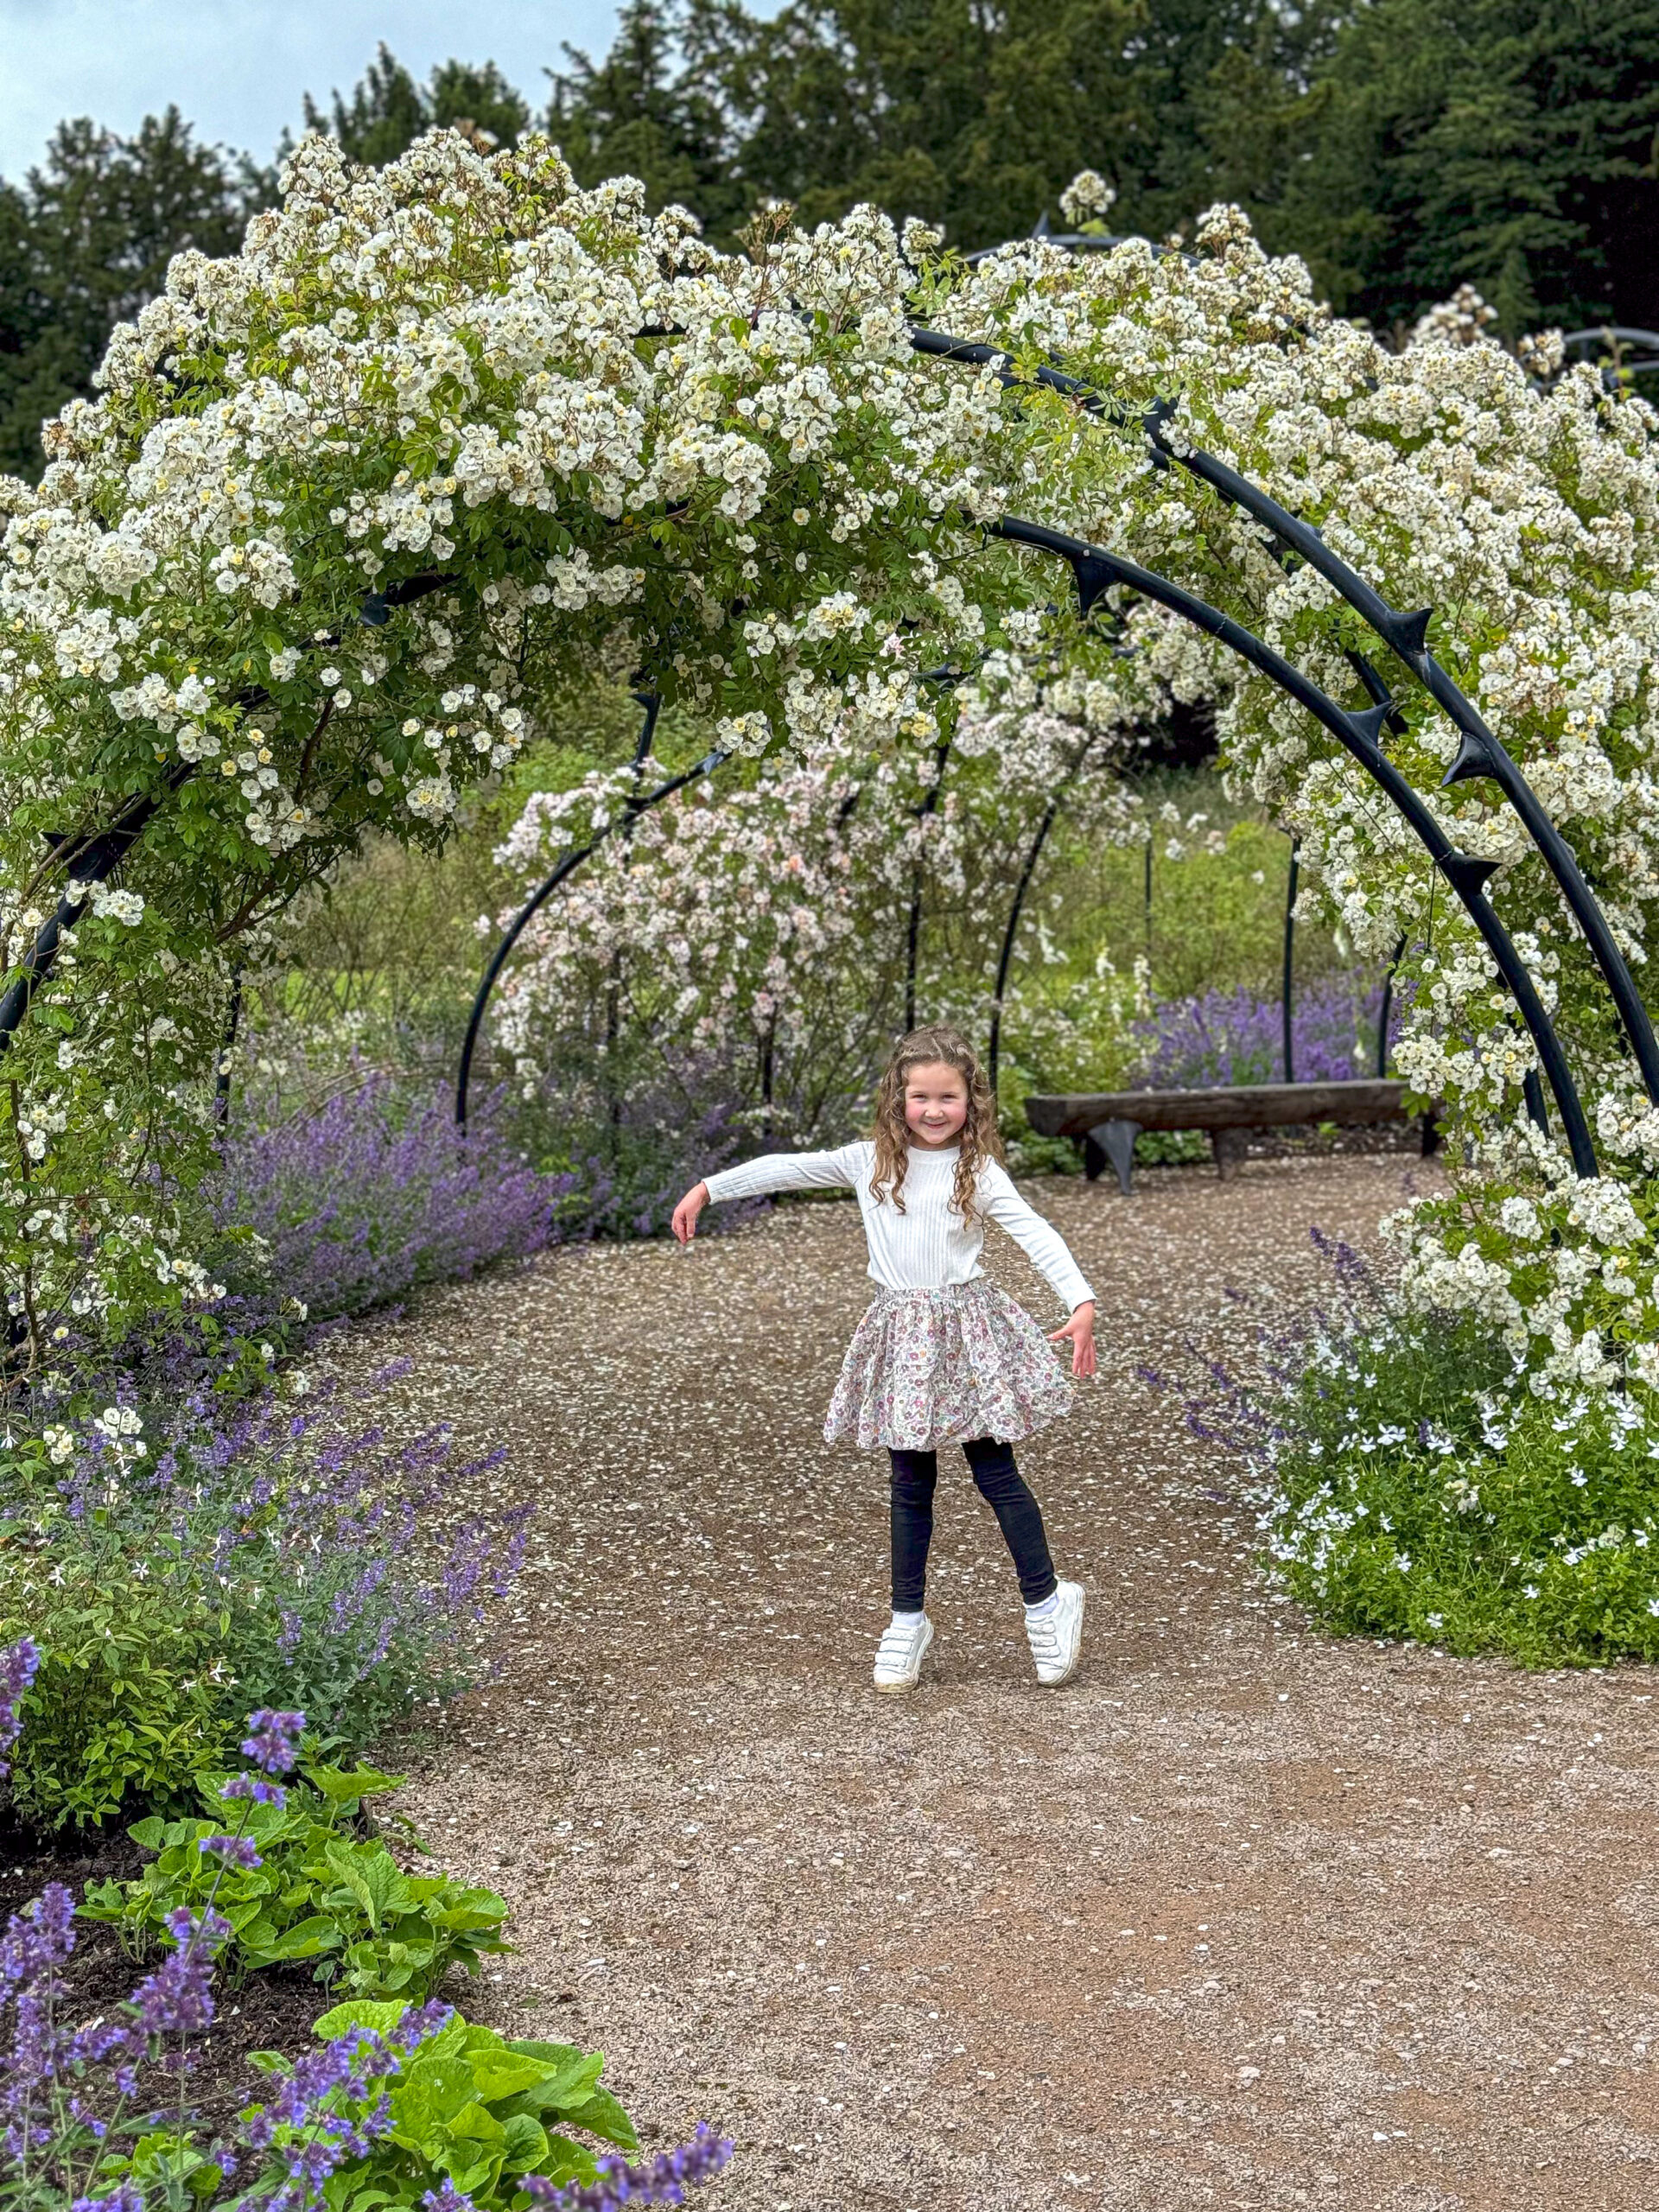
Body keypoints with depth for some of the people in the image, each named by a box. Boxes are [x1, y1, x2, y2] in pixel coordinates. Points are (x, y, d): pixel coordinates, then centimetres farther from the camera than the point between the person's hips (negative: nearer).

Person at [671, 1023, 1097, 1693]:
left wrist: (1081, 1302, -25)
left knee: (996, 1475, 1)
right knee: (911, 1483, 8)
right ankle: (908, 1622, 19)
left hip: (966, 1325, -2)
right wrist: (707, 1188, 11)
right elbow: (789, 1168, 10)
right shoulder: (869, 1162, 3)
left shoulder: (978, 1173, -4)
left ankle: (1046, 1603, 17)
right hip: (902, 1332, 2)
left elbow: (1035, 1232, -13)